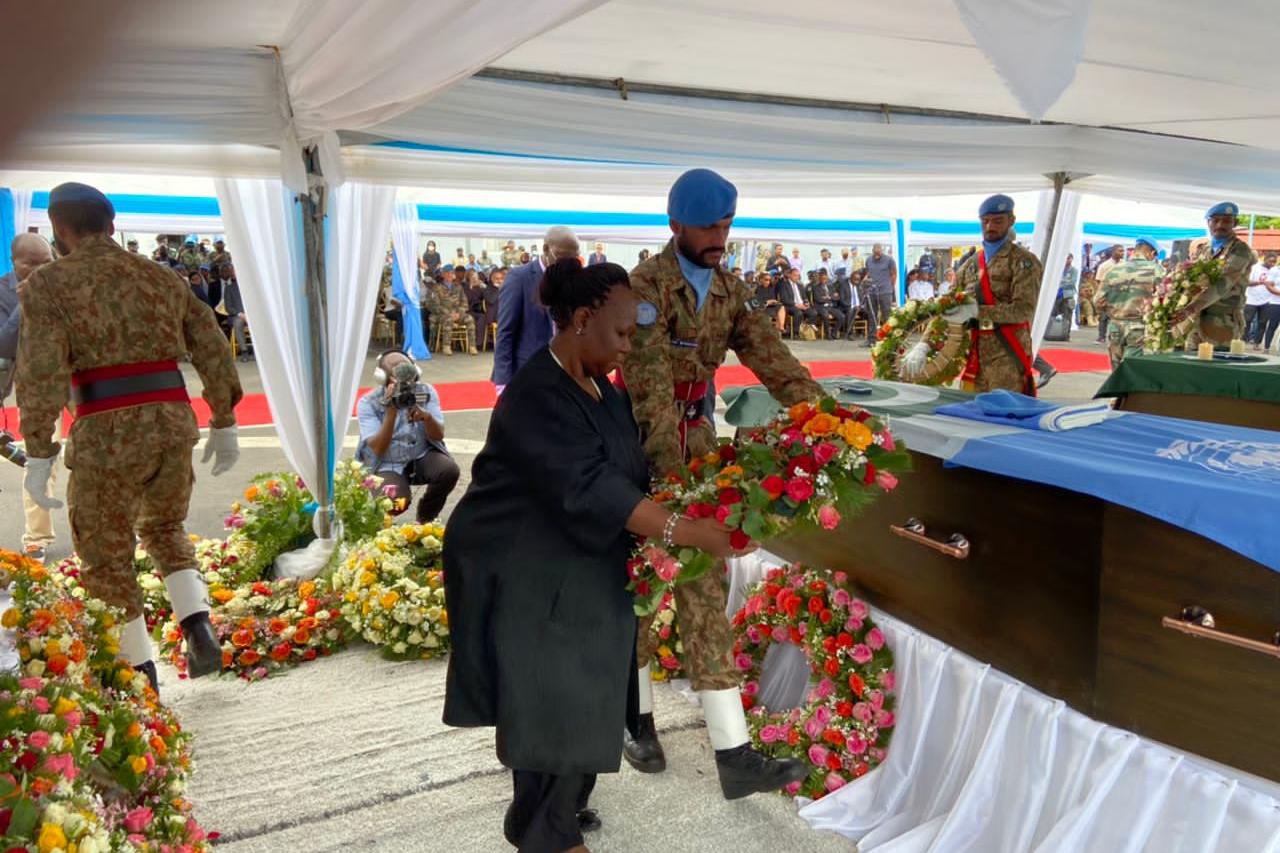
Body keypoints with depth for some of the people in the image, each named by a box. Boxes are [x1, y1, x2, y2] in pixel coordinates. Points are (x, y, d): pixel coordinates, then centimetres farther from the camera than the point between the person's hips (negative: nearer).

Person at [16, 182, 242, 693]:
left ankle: (139, 672, 17)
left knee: (106, 557, 12)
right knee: (165, 529, 26)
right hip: (174, 420, 5)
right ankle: (200, 630, 10)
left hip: (108, 431, -4)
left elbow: (41, 372, -12)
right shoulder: (161, 277, 12)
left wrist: (39, 451, -9)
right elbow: (213, 349, 10)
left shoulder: (49, 283, -1)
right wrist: (223, 423, 16)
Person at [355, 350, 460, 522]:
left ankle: (426, 518, 2)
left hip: (423, 457, 3)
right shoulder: (369, 403, -15)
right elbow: (377, 449, -24)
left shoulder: (426, 392, -9)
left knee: (449, 470, -28)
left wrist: (427, 417, -38)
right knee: (397, 503, -32)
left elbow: (439, 436, -15)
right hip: (388, 464, -3)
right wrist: (391, 412, -36)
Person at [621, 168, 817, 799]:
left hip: (697, 442, 6)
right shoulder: (646, 285, -15)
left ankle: (733, 754, 8)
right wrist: (670, 471, -30)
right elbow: (650, 384, -24)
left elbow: (769, 356, -2)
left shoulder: (728, 290, 7)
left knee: (704, 587, 5)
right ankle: (635, 717, 31)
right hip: (644, 447, -6)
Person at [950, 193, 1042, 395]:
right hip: (976, 355, 5)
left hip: (1008, 355, -5)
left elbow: (1024, 309, -13)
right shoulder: (971, 264, 16)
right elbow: (947, 308, 12)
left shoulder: (1023, 261, -1)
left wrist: (977, 311, -21)